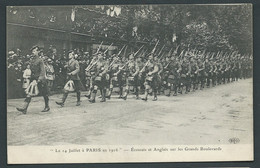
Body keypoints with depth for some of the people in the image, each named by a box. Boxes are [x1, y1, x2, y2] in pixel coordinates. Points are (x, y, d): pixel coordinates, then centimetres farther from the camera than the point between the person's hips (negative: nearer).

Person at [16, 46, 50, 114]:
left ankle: (47, 107, 24)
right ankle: (24, 108, -14)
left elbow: (43, 71, -14)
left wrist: (39, 79, -23)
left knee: (44, 94, 8)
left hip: (40, 80, -6)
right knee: (29, 94, -6)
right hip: (33, 79, 6)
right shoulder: (31, 60, 10)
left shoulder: (40, 61, -9)